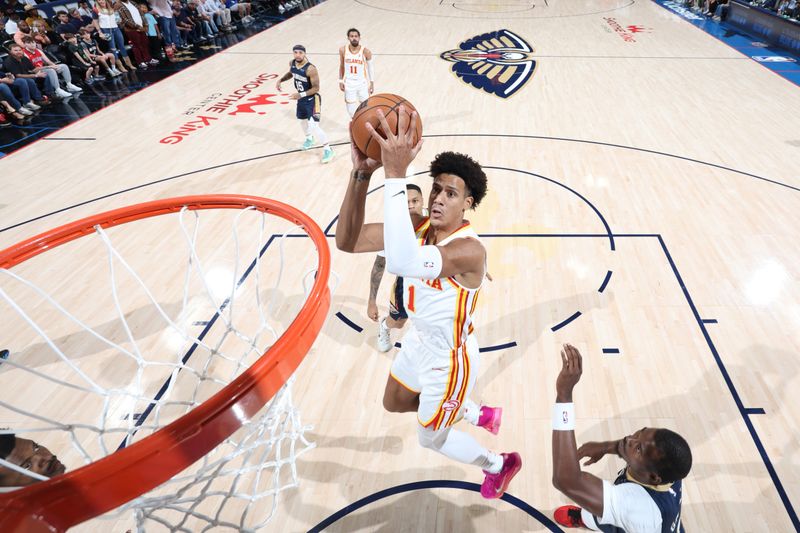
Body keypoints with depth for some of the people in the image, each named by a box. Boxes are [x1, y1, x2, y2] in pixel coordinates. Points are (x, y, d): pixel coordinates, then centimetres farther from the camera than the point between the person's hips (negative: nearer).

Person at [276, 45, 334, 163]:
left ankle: (328, 149, -5)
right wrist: (280, 80, 3)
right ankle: (309, 139, 55)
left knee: (314, 126, -18)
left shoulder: (310, 69, -28)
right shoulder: (292, 63, -5)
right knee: (302, 120, 26)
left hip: (312, 99, -8)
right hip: (301, 98, 8)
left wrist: (301, 95, -32)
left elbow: (316, 88, -24)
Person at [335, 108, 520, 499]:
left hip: (449, 357, -8)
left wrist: (395, 175, -59)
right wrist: (361, 173, -34)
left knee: (431, 438, 17)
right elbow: (347, 241, -23)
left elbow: (401, 263, -58)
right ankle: (480, 414, 50)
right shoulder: (418, 226, -14)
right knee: (394, 404, 31)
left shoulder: (469, 249, -36)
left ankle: (499, 465, 48)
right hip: (419, 341, 8)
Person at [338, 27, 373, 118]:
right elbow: (341, 66, 7)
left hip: (363, 83, -1)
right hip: (349, 84, 1)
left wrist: (372, 83, 0)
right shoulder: (343, 50, -7)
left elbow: (370, 68, -1)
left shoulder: (366, 52, -13)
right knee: (352, 112, 6)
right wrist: (341, 81, 7)